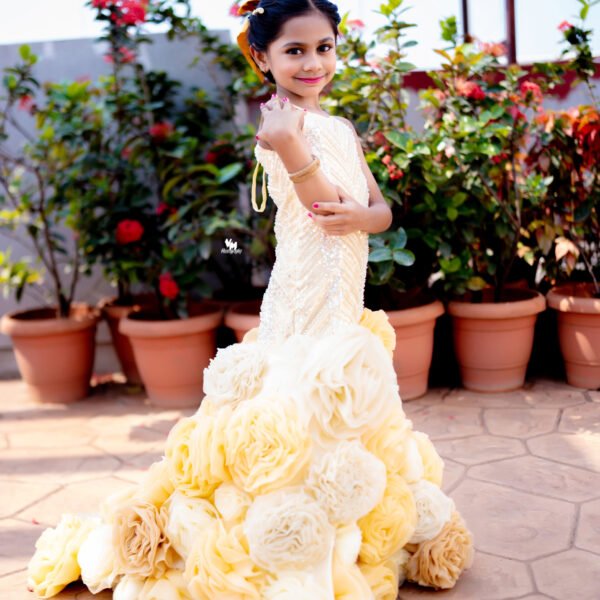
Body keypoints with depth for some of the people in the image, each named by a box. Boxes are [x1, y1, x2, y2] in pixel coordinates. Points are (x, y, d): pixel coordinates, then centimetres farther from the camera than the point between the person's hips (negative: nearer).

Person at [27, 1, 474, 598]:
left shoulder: (341, 128, 11)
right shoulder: (277, 123, -12)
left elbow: (381, 208, 5)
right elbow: (324, 209, -20)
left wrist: (360, 215, -15)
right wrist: (293, 151, -33)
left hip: (346, 297, 8)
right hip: (305, 296, -8)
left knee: (343, 409, 17)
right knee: (305, 404, -3)